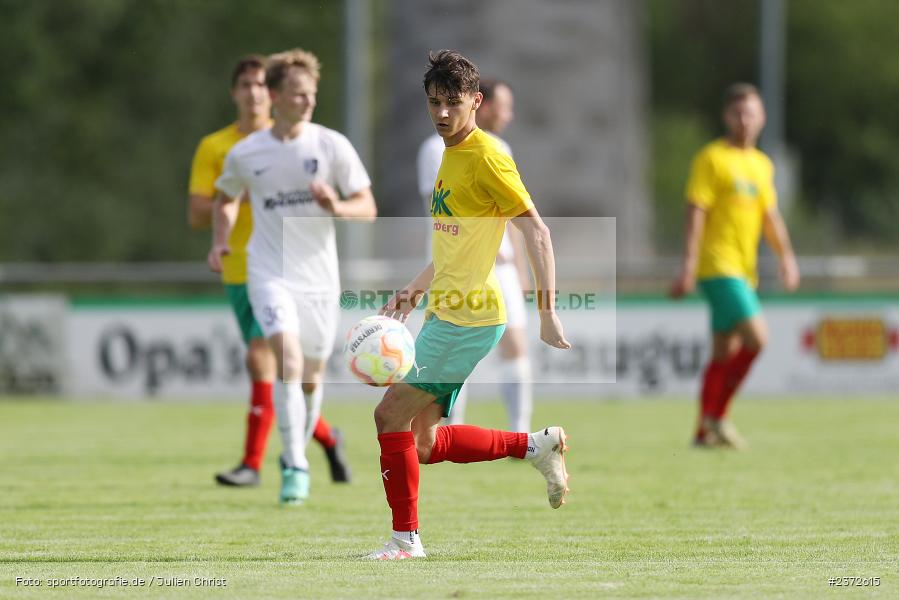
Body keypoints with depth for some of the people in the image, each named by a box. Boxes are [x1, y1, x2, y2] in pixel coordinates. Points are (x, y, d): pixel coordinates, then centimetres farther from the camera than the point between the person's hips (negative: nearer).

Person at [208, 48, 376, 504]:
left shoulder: (332, 146, -3)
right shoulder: (244, 154, 0)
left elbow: (367, 207, -1)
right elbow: (226, 200, 20)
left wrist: (336, 206, -22)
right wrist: (220, 241, 2)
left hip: (319, 277, 1)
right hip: (269, 274, -1)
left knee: (311, 376, 9)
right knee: (288, 357, -22)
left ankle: (296, 456, 33)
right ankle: (295, 466, -20)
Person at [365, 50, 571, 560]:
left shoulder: (486, 156, -13)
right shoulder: (451, 154, 15)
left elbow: (537, 231, -17)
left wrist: (548, 314, -21)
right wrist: (418, 287, 20)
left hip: (470, 318, -9)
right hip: (446, 312, 9)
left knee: (392, 414, -8)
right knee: (425, 443, 9)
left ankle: (406, 538, 1)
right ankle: (536, 446, 18)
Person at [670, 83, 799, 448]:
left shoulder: (762, 165, 16)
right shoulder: (712, 158, -6)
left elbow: (770, 217, 22)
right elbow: (695, 212, -12)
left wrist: (786, 257, 9)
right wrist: (689, 265, -18)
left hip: (743, 270, 8)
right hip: (717, 265, -8)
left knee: (725, 351, 8)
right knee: (756, 336, -19)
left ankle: (705, 431, 14)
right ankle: (716, 415, -10)